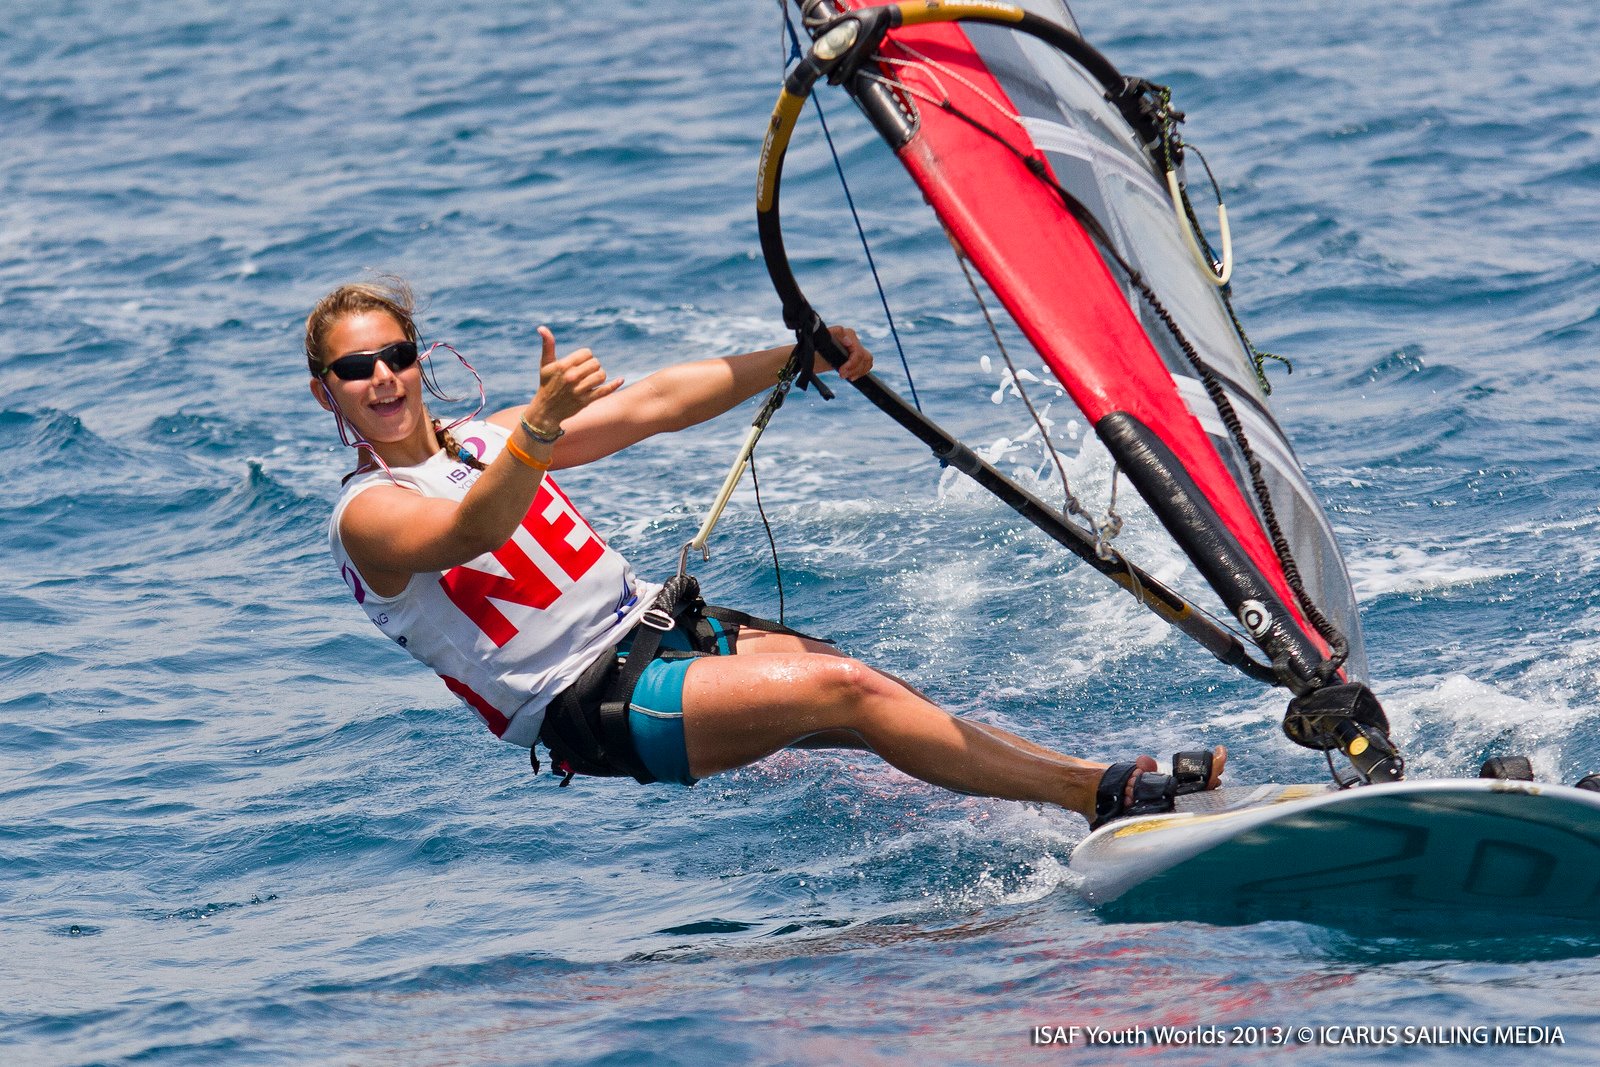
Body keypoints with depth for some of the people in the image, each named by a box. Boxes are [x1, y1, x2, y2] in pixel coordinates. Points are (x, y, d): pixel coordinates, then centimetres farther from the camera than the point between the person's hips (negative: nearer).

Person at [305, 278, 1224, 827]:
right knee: (840, 690, -23)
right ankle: (1100, 793, -24)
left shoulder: (489, 441, 17)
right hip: (592, 709, -8)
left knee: (887, 705, -10)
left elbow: (652, 406, 18)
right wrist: (543, 425, -46)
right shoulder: (367, 515, -5)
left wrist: (796, 358, 10)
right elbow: (472, 532, -28)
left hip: (664, 626, 8)